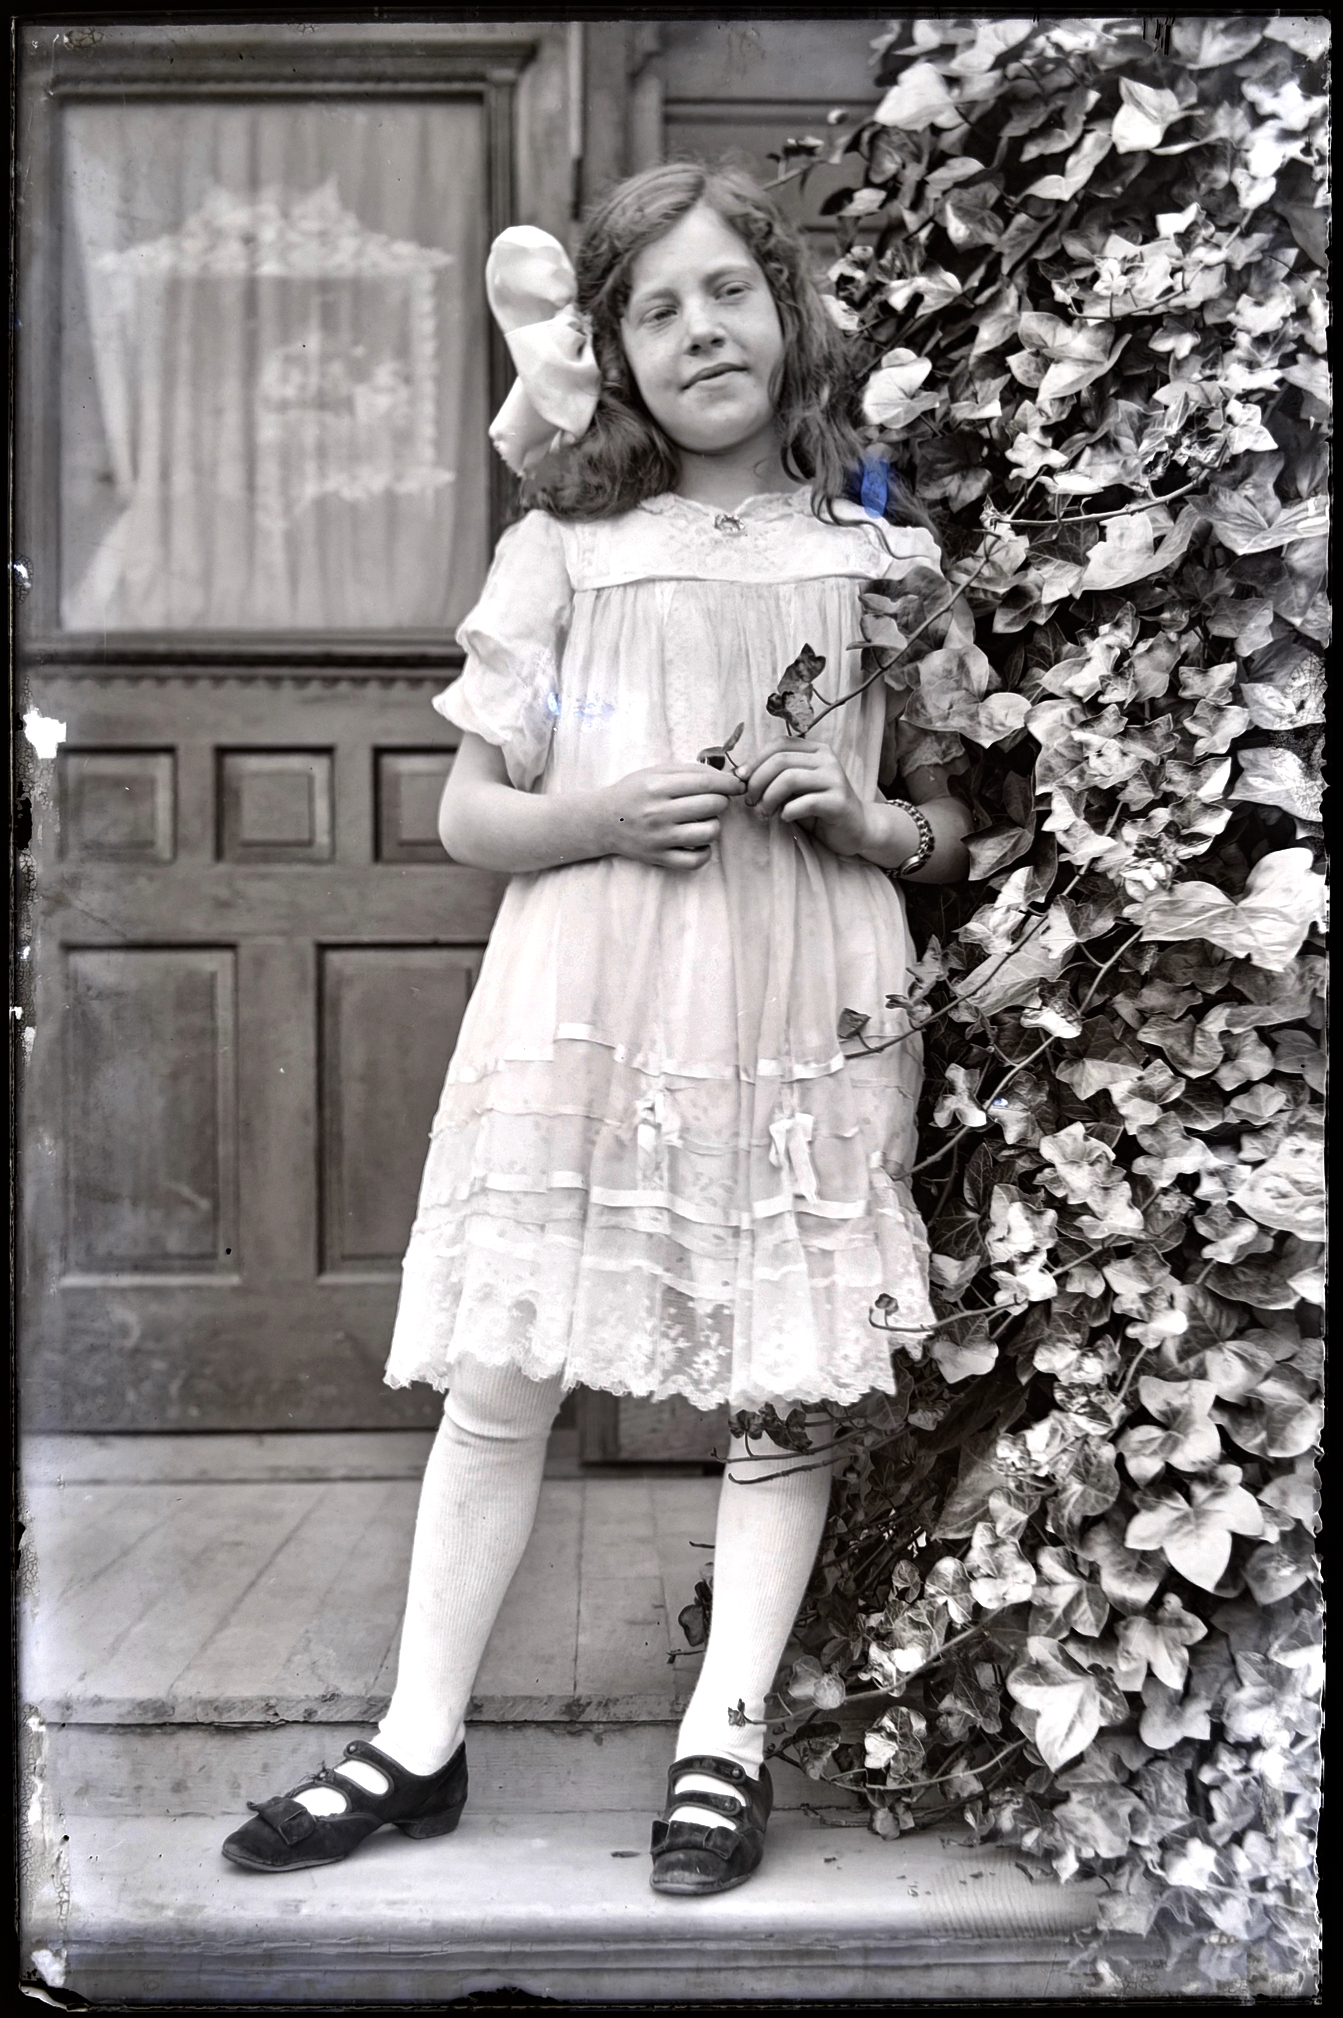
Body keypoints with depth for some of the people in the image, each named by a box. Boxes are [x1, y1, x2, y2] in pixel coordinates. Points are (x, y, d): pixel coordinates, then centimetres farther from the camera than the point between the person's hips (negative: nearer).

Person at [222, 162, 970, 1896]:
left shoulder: (884, 553, 10)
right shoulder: (566, 548, 8)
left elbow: (966, 816, 13)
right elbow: (467, 813, 9)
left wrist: (873, 820, -8)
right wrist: (597, 814, -11)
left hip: (804, 1014, 1)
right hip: (585, 1005, 0)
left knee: (786, 1389, 3)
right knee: (501, 1380, 2)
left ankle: (724, 1740, 17)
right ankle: (421, 1743, 16)